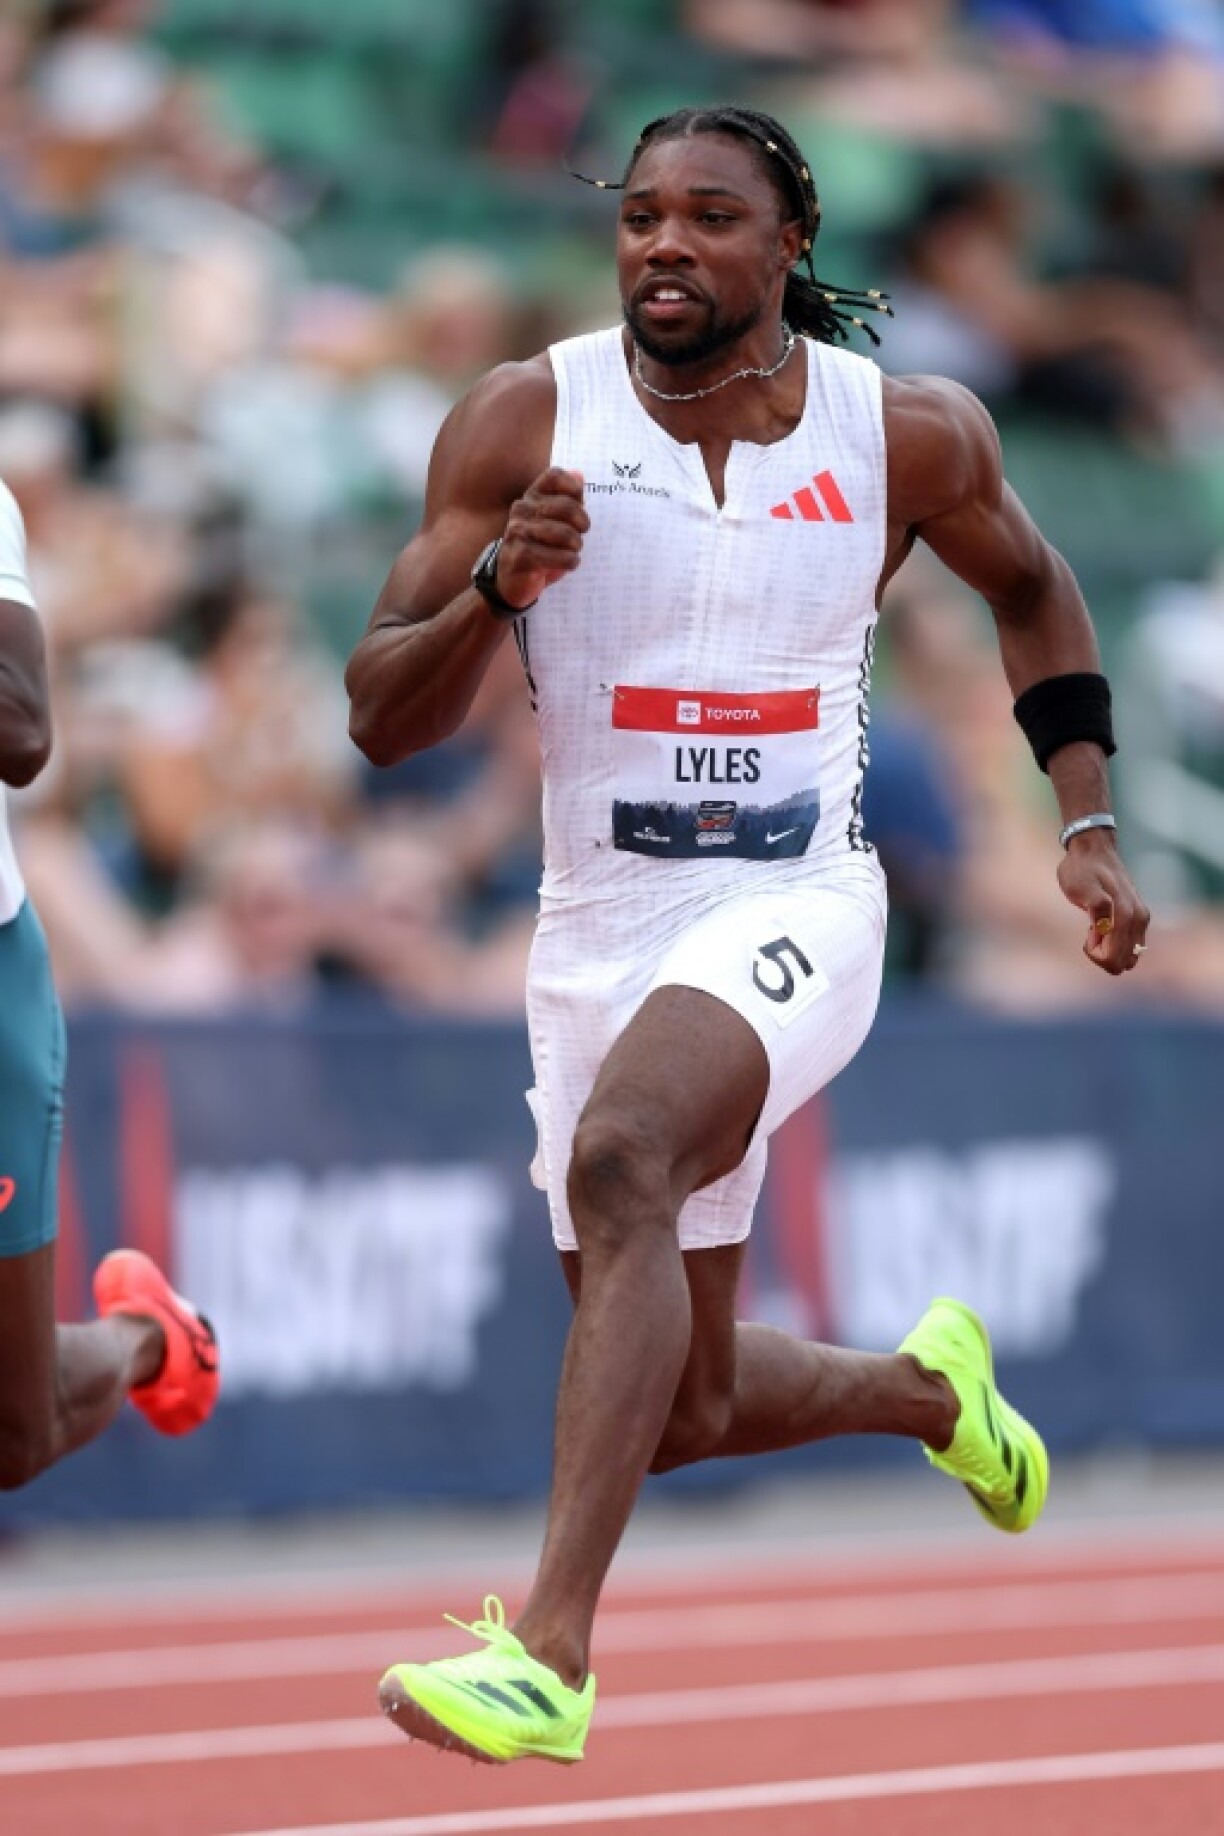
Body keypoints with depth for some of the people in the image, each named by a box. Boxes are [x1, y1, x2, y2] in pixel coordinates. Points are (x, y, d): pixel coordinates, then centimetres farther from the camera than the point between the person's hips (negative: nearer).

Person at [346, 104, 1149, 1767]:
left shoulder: (909, 436, -3)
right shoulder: (525, 425, -7)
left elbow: (1031, 586, 19)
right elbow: (381, 721, -7)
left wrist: (1089, 829, 12)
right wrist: (497, 589, -26)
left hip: (798, 906, -3)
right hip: (601, 932, 3)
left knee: (621, 1158, -34)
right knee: (683, 1410, 11)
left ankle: (551, 1651, -39)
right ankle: (929, 1388, 46)